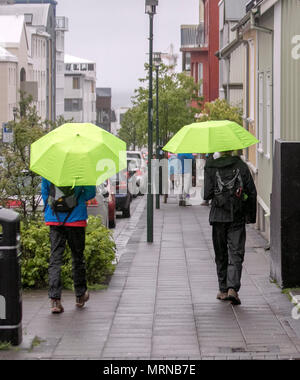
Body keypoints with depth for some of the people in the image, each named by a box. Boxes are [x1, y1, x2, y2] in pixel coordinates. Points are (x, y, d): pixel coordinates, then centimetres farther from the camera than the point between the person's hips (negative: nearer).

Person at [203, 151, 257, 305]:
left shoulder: (210, 167, -2)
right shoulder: (241, 165, 0)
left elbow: (207, 194, -6)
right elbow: (252, 192, -2)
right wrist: (251, 215, 7)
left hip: (218, 217, 0)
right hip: (238, 217, 0)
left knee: (221, 255, 12)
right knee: (236, 253, 0)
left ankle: (223, 290, 16)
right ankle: (233, 288, -16)